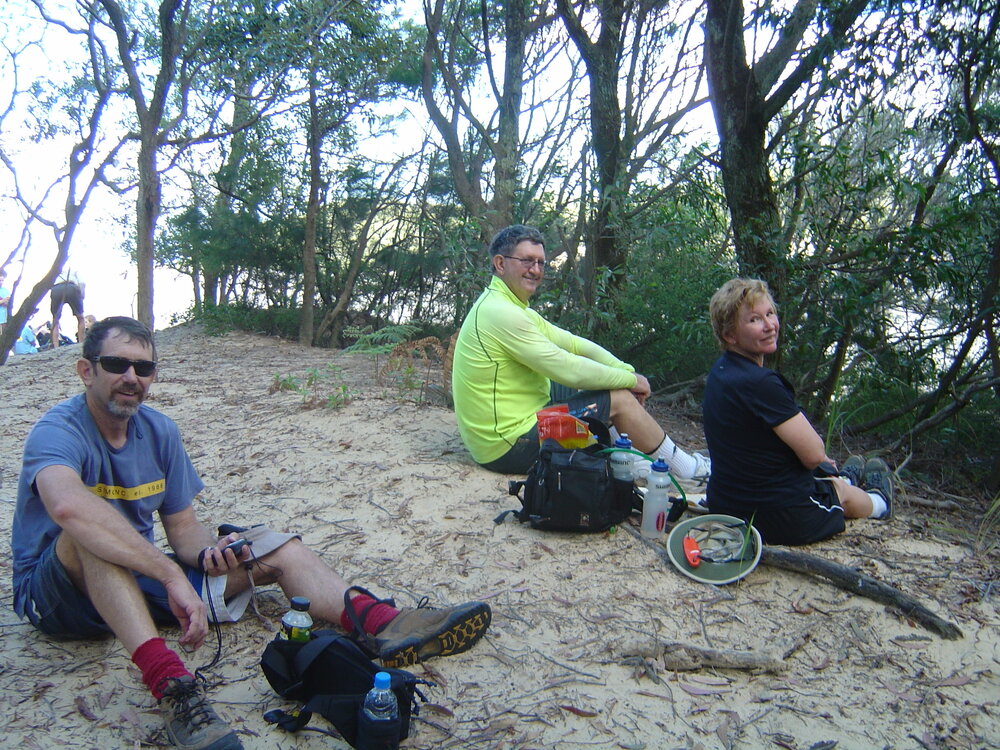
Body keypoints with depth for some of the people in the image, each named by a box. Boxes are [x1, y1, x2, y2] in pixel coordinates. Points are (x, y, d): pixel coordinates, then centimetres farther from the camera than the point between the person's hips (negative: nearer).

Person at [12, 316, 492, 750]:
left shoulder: (159, 431, 0)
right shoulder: (59, 431, -21)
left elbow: (183, 528, 3)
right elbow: (68, 506, -44)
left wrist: (206, 551, -21)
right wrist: (173, 577, -46)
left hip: (139, 578, 6)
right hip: (52, 592, -6)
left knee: (272, 547, -6)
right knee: (91, 530, -38)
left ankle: (380, 624, -26)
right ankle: (170, 686, -50)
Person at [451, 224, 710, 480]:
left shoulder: (512, 309, 11)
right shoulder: (501, 314, -22)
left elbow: (574, 343, 10)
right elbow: (569, 370, -22)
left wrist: (627, 371, -2)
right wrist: (631, 380, -9)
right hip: (510, 446, -10)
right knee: (620, 399, -6)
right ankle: (688, 469, 12)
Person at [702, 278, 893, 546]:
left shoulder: (720, 371, -2)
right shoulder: (761, 383, -31)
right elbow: (814, 454, -23)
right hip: (783, 520, -7)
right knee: (841, 489, 26)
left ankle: (847, 480, 70)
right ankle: (879, 501, 61)